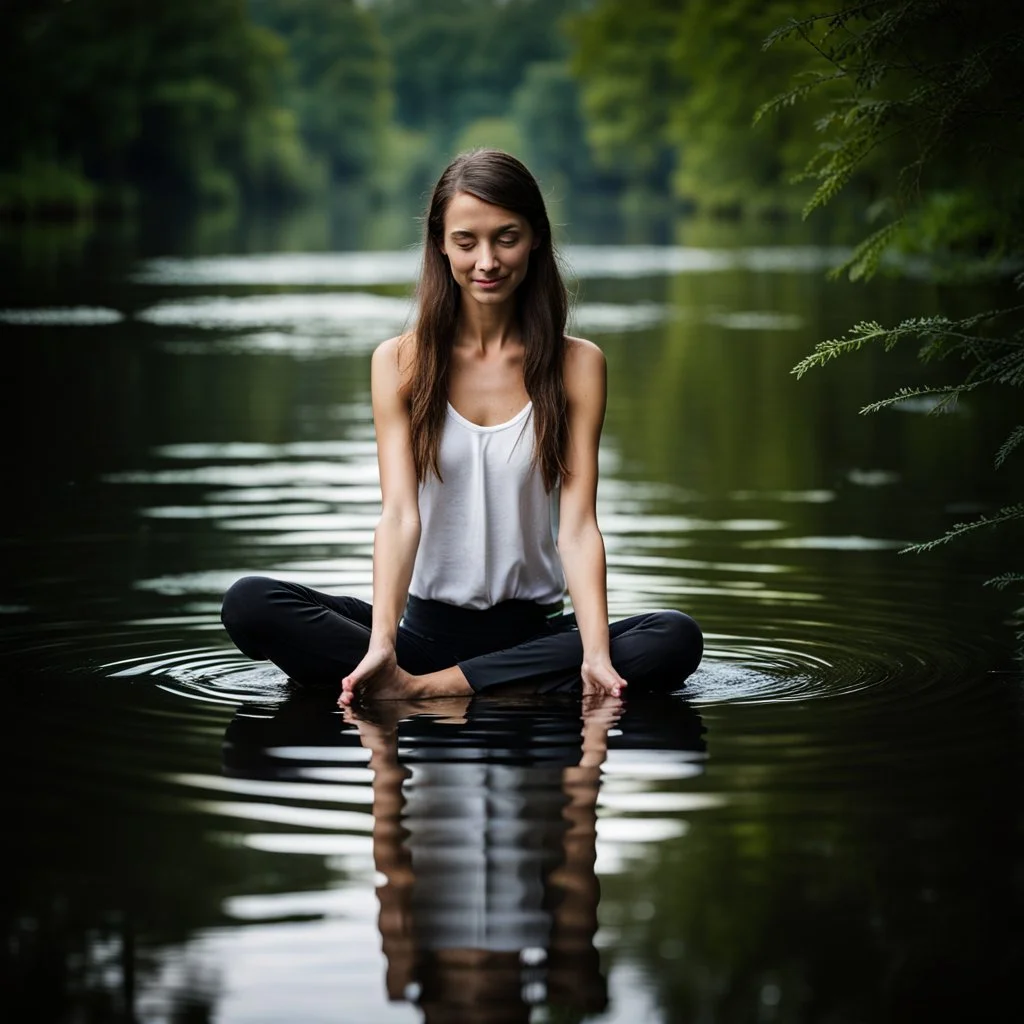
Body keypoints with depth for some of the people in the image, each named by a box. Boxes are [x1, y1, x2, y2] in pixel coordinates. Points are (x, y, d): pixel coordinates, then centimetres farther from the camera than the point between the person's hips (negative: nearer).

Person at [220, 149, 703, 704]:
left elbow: (577, 525, -7)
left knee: (677, 639, -29)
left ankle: (426, 688, -26)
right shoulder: (399, 362, 2)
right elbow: (399, 513, -10)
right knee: (249, 603, -22)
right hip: (426, 627, -1)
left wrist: (597, 654, -25)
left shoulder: (577, 365, 2)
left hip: (531, 630, 1)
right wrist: (380, 645, -27)